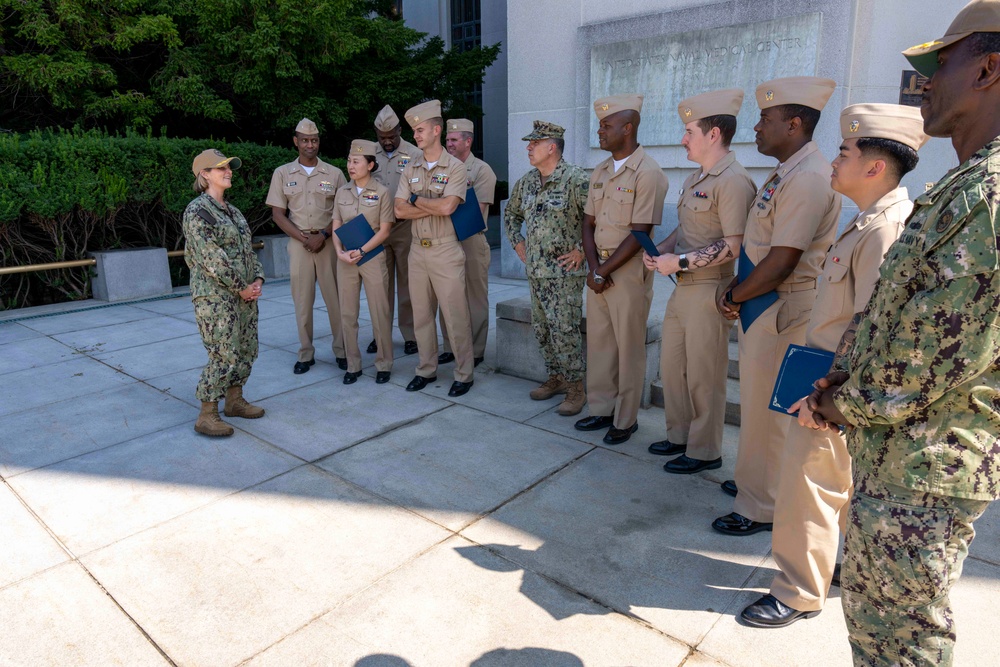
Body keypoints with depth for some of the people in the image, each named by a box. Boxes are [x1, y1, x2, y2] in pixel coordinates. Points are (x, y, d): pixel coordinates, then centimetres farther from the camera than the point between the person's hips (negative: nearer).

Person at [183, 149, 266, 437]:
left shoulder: (231, 210, 15)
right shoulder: (197, 211, -11)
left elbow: (248, 248, 16)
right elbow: (212, 257, -17)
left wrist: (258, 278, 1)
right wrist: (241, 287, -15)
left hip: (244, 294, 8)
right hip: (215, 297, -8)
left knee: (246, 350, 13)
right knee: (224, 356, -7)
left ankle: (235, 400, 29)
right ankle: (207, 416, 6)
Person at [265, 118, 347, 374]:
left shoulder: (334, 173, 5)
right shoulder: (282, 173, 7)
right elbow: (278, 213, 4)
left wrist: (323, 235, -9)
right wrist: (304, 239, -7)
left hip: (329, 241, 0)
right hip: (298, 242, 1)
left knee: (336, 297, 0)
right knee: (302, 299, 3)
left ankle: (342, 350, 10)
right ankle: (306, 353, 11)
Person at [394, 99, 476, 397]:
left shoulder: (455, 167, -5)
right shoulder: (411, 168, 10)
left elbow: (447, 207, -21)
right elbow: (400, 210, 1)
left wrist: (415, 199, -6)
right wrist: (434, 206, -10)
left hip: (446, 250, -5)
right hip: (417, 250, 6)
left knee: (455, 316, -1)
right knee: (421, 314, 12)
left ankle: (464, 375, 10)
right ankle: (426, 370, 25)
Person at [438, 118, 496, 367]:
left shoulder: (482, 170, -3)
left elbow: (476, 211, -12)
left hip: (471, 241, -6)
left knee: (475, 299, 3)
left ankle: (475, 352, 11)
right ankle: (451, 348, 22)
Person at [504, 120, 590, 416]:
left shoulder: (576, 180, -14)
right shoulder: (526, 182, 10)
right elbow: (511, 214, 26)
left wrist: (581, 251, -17)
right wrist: (518, 246, 16)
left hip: (564, 272, -8)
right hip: (535, 270, 8)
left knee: (565, 331, -5)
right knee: (542, 329, 15)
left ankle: (575, 388, 8)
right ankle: (555, 378, 30)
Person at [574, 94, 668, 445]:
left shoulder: (648, 173, -12)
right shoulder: (600, 172, 11)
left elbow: (639, 234, -16)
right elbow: (588, 223, 11)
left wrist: (604, 272, -14)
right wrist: (593, 268, -4)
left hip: (629, 270, -7)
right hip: (598, 268, 7)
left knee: (629, 347, 2)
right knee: (598, 342, 12)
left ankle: (626, 419, 16)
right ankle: (602, 409, 26)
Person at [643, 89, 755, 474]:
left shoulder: (732, 182, -15)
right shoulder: (696, 178, 16)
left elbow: (734, 245, -21)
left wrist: (680, 262, -20)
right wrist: (660, 250, 6)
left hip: (709, 291, -9)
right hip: (683, 288, 9)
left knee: (703, 376, 2)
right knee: (671, 365, 16)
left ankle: (705, 452, 17)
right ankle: (680, 435, 32)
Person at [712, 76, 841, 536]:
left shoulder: (807, 179, -19)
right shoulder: (783, 174, 13)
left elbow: (781, 262, -23)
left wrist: (733, 297, -11)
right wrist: (736, 291, 3)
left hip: (781, 313, -10)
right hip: (763, 306, 10)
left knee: (767, 410, 1)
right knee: (761, 405, 19)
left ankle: (761, 508, 16)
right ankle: (757, 481, 36)